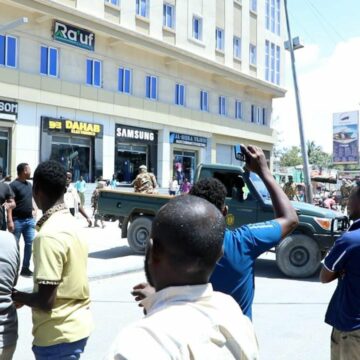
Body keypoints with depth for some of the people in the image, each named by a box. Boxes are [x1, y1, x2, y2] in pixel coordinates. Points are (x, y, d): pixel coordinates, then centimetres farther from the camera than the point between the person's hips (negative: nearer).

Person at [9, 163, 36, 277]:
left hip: (29, 220, 7)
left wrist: (34, 209, 10)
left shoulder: (29, 184, 12)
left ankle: (25, 268, 16)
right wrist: (10, 220, -21)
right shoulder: (14, 185, -10)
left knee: (30, 244, 6)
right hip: (17, 220, -7)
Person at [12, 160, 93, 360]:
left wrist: (16, 296, -6)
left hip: (59, 335, -8)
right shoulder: (72, 224, 3)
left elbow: (46, 300, -23)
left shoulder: (49, 235, -23)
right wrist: (25, 296, 11)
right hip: (75, 326, 8)